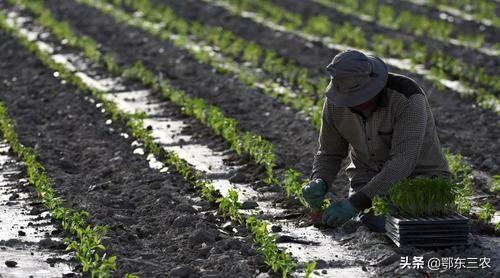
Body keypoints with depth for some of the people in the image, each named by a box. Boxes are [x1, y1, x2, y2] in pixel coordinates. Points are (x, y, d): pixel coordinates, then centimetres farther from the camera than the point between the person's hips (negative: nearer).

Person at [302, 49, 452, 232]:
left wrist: (356, 203, -43)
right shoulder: (335, 103, -13)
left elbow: (403, 163, -36)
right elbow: (329, 154, 0)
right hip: (370, 178, 3)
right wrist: (319, 183, -24)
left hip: (420, 174, -3)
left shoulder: (408, 98, -30)